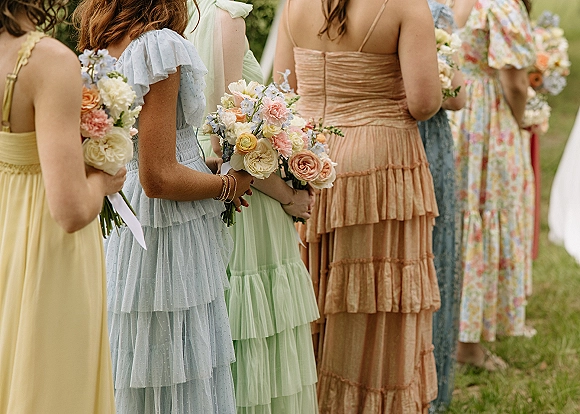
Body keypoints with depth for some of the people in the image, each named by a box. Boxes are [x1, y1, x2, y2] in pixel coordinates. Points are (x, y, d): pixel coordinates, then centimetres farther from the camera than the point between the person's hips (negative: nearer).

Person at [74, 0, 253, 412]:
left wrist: (206, 163, 13)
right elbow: (158, 178, -20)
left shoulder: (105, 47, 7)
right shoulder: (160, 44, -19)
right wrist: (229, 184, -6)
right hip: (173, 238, -9)